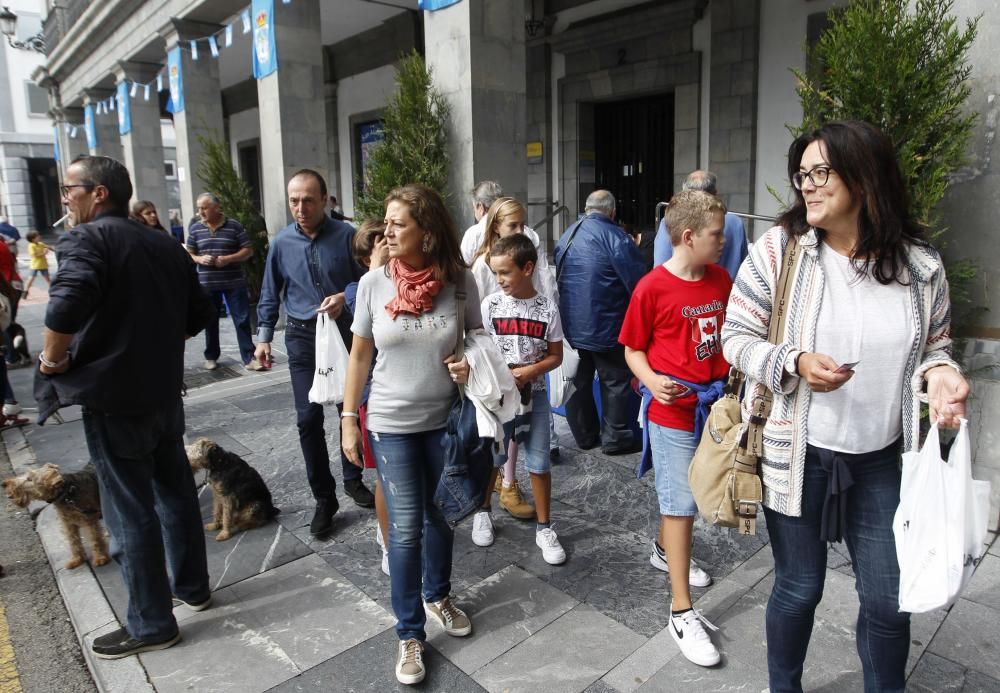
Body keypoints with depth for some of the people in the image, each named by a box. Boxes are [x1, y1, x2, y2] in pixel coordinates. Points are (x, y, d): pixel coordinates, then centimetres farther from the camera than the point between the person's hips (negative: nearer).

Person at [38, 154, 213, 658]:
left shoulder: (87, 238, -13)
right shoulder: (165, 245, 10)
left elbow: (67, 305, -30)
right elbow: (198, 314, 14)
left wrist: (53, 359, -14)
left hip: (113, 396, -7)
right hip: (164, 390, 8)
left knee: (129, 512, 4)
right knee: (175, 490, 19)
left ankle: (151, 624, 17)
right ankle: (191, 586, 35)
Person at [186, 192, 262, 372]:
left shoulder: (234, 226, -3)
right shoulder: (195, 228, 5)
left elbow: (248, 251, -2)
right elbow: (188, 254, 10)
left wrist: (228, 258, -16)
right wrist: (200, 259, -12)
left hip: (234, 283, -2)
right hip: (207, 284, 2)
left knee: (242, 320, -3)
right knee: (210, 322, 11)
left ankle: (249, 358, 2)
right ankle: (211, 357, 25)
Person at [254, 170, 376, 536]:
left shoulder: (345, 235, -7)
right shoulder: (282, 242, 0)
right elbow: (270, 294, 10)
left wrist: (345, 297, -20)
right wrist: (264, 336, 7)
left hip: (344, 333, 0)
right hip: (302, 338, 1)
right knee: (309, 417, -3)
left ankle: (353, 479, 32)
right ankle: (324, 499, 10)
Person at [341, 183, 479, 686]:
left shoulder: (460, 282, -10)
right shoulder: (373, 283, -9)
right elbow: (359, 355, 1)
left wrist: (470, 367, -17)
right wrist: (349, 420, 1)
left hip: (446, 420, 1)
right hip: (392, 424, -1)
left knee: (441, 517, 17)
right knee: (406, 529, 2)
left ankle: (438, 597, 43)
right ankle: (410, 635, 21)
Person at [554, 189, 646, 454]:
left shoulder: (566, 236, 8)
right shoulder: (615, 237, -15)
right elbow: (638, 283, -16)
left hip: (569, 324, 7)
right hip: (605, 326, -6)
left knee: (578, 381, 15)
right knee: (616, 381, 7)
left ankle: (584, 435, 25)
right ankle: (615, 438, 14)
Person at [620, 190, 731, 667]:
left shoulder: (721, 279, 3)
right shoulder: (652, 288, -14)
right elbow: (633, 350, -6)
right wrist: (651, 381, -24)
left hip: (714, 404, 6)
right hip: (673, 409, -6)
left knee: (682, 494, 22)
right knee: (681, 504, -1)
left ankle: (664, 549, 49)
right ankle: (682, 611, 10)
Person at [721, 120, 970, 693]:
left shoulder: (920, 265, -3)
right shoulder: (779, 249, -10)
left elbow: (932, 347, 9)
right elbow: (736, 336, -6)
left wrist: (939, 373, -14)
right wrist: (794, 363, -23)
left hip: (883, 459, 2)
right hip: (799, 454, -2)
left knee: (889, 600, 13)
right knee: (799, 588, 14)